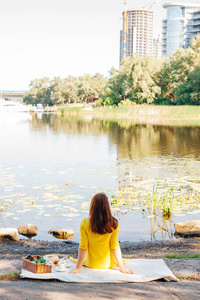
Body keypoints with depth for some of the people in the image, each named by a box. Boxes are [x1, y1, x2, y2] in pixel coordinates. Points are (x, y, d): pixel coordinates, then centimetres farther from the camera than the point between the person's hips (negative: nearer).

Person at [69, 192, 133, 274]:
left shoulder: (85, 223, -20)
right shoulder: (113, 224, -19)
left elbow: (83, 247, -16)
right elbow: (115, 247, -14)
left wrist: (78, 268, -8)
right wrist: (121, 267, -3)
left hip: (90, 264, 1)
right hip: (108, 264, -1)